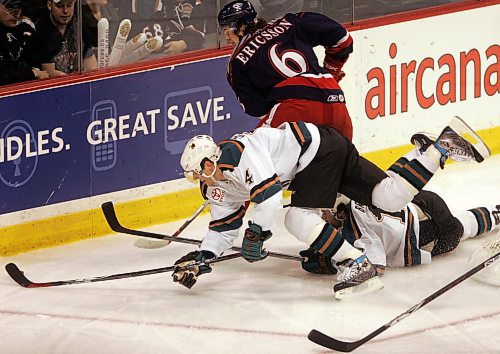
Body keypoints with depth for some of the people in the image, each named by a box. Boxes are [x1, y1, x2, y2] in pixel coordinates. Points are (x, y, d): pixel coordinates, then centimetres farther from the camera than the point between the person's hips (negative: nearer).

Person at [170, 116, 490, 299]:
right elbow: (224, 228, 12)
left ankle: (358, 266, -23)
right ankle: (443, 145, 7)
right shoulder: (217, 187, 7)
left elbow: (271, 194, -31)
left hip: (320, 147, -8)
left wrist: (255, 236, -23)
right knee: (391, 197, 0)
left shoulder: (237, 153, -25)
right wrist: (202, 257, -2)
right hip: (311, 162, 8)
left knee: (299, 217, -22)